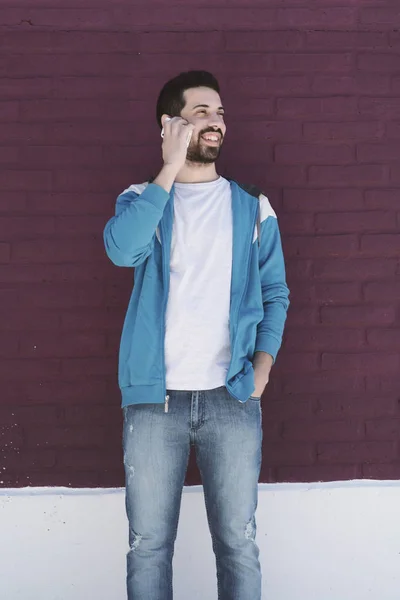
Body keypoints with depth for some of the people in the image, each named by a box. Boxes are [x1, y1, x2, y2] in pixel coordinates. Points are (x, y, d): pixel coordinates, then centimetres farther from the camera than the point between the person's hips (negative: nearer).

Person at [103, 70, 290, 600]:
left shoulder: (253, 209, 9)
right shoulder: (142, 198, 6)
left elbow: (275, 293, 13)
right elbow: (122, 249, -17)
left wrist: (263, 363, -3)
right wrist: (171, 168, -14)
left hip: (232, 398, 1)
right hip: (154, 398, -1)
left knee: (238, 544, 6)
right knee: (148, 545, 7)